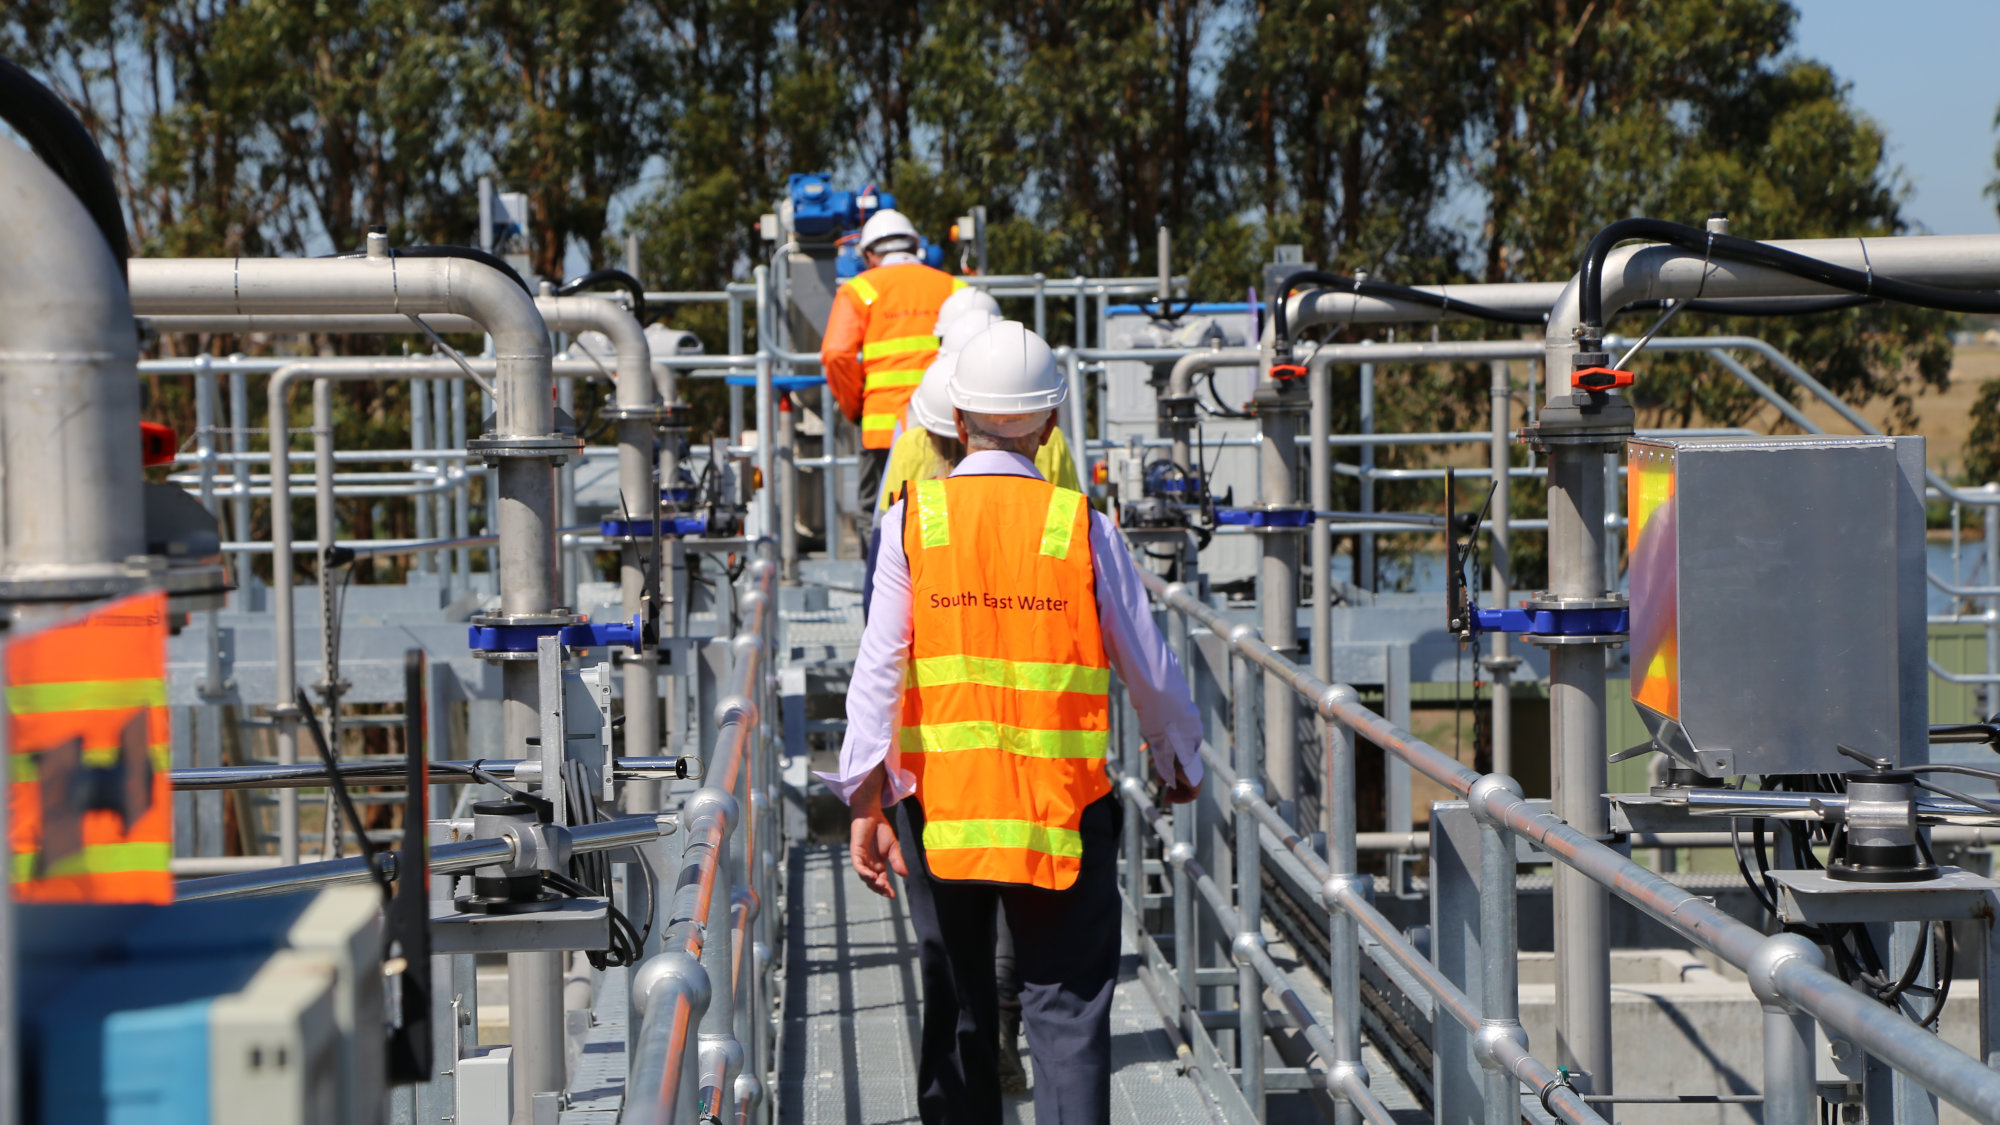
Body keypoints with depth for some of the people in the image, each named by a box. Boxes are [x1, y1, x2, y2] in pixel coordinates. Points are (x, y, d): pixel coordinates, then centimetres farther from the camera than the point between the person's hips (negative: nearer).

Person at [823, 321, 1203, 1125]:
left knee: (955, 1006, 16)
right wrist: (1179, 761, 22)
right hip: (1063, 808, -2)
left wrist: (865, 799, -4)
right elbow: (1147, 666, 4)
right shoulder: (1081, 525, -3)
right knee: (1068, 1006, -1)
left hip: (939, 805, 2)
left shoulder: (912, 518, -1)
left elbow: (879, 667, -7)